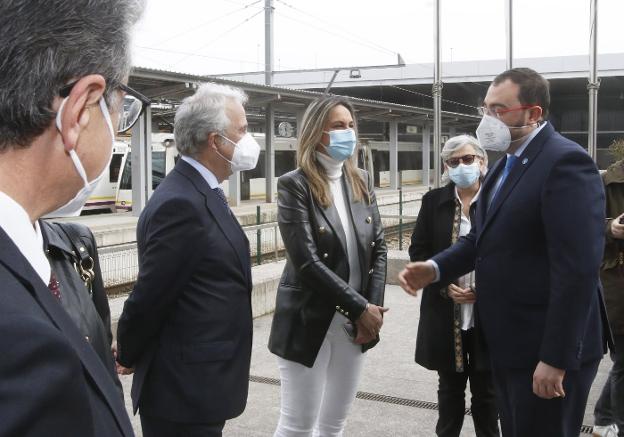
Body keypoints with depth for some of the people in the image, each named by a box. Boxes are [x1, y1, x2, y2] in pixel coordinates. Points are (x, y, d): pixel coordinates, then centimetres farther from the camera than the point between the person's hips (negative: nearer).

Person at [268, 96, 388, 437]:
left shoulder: (362, 181, 8)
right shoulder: (294, 185, -10)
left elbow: (378, 248, 7)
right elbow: (307, 262, -17)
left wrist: (373, 308, -5)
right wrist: (360, 308, -16)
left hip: (356, 324, 6)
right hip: (309, 323, -5)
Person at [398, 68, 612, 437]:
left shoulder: (566, 162, -19)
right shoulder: (507, 163, 13)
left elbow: (578, 269, -24)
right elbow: (484, 238, 16)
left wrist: (556, 358, -24)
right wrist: (436, 268, -2)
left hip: (549, 348, -9)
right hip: (510, 342, 9)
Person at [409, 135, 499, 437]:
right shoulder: (433, 201, 3)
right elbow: (418, 251, 3)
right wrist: (443, 285, -10)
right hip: (445, 314, 2)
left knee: (486, 389, 10)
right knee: (449, 387, 15)